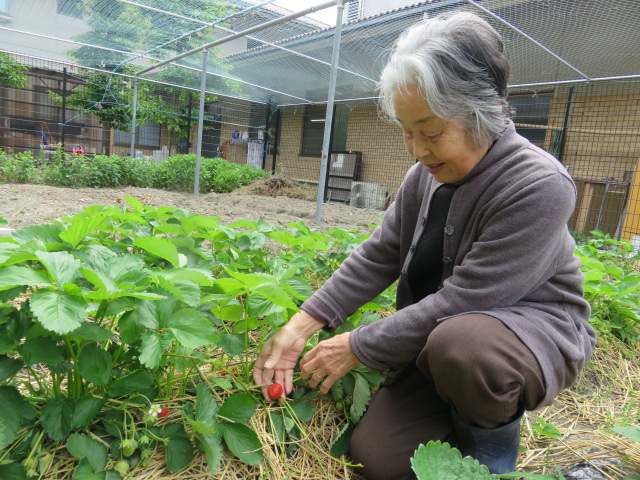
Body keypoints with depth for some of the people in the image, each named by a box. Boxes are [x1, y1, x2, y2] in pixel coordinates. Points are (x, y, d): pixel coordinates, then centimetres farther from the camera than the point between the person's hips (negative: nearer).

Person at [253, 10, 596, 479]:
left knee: (460, 345, -39)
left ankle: (494, 440, -4)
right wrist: (299, 327, -12)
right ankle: (473, 411, 21)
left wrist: (357, 348, -20)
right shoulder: (425, 175, -4)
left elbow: (460, 302, -28)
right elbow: (377, 256, -5)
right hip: (437, 334, 5)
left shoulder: (540, 186, -26)